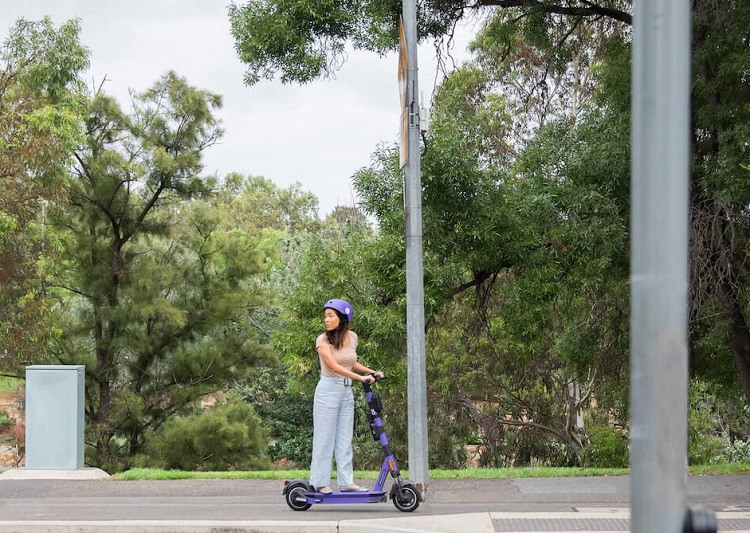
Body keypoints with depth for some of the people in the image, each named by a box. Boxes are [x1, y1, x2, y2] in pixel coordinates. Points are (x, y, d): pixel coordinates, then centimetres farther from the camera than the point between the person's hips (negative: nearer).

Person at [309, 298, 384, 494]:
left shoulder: (352, 337, 5)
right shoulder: (323, 340, -12)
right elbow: (334, 366, -21)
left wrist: (372, 372, 11)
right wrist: (361, 377, -26)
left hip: (346, 391, 6)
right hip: (328, 389, -6)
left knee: (345, 439, 8)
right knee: (324, 438, -1)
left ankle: (346, 481, 11)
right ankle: (320, 482, 4)